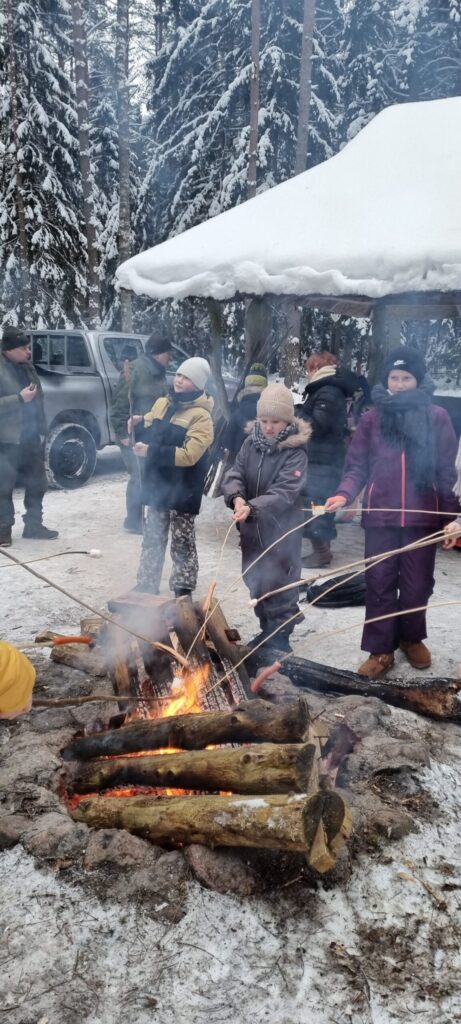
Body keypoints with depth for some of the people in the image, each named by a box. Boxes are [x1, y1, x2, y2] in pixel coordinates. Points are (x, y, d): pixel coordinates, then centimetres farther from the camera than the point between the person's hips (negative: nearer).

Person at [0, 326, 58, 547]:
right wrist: (20, 398, -21)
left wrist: (42, 431, 14)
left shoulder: (28, 368, 12)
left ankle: (33, 524, 23)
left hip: (31, 439, 7)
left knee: (37, 484, 11)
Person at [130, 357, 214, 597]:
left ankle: (183, 591, 18)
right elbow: (150, 435, 18)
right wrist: (138, 424, -3)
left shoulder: (201, 416, -14)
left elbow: (189, 455, -24)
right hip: (157, 485, 6)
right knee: (152, 539, 15)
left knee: (182, 544, 6)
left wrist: (151, 452, -27)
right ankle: (146, 586, 27)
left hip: (183, 491, -6)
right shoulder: (161, 403, 8)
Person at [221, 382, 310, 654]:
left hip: (282, 531, -6)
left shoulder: (296, 452, -14)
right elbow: (234, 475, -5)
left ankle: (280, 637, 16)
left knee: (277, 583, -1)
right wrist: (237, 497, -27)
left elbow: (285, 493, -24)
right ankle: (268, 630, 34)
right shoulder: (251, 443, 3)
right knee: (256, 583, 16)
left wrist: (252, 507, -37)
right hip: (252, 529, 6)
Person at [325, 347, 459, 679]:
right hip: (380, 516, 1)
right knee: (379, 583, 5)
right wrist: (344, 493, -16)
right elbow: (358, 466, 2)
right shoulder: (372, 417, 1)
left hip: (421, 516, 0)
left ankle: (412, 638, 34)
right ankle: (381, 649, 17)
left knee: (417, 583, 11)